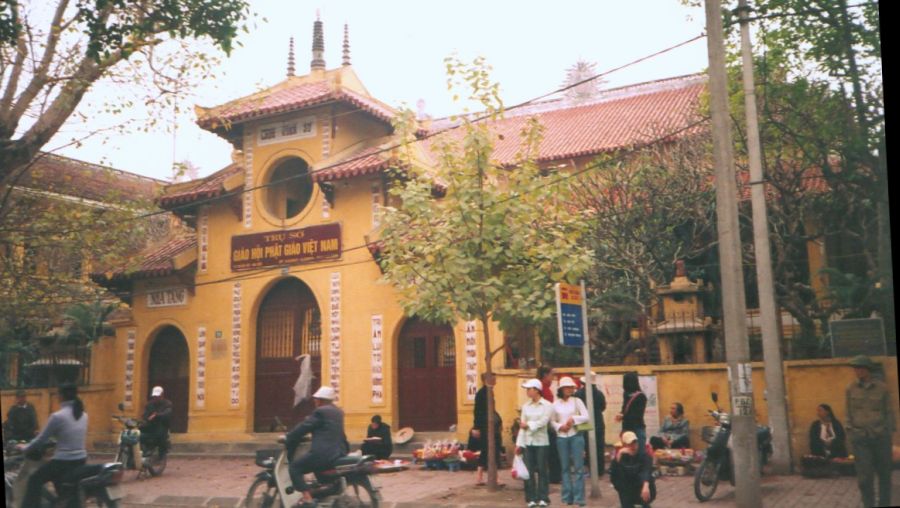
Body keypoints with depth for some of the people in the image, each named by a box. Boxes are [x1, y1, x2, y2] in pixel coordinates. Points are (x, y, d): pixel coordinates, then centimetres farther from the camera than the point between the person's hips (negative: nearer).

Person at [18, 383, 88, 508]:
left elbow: (41, 439, -6)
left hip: (63, 461, -7)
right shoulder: (83, 415, 5)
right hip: (81, 460, 7)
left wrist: (25, 448, 12)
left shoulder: (57, 416, -15)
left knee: (34, 480, 12)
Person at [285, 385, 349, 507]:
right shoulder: (338, 411, 18)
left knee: (294, 467, -3)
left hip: (324, 453, -10)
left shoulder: (321, 411, -8)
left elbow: (303, 427, -8)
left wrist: (288, 438, 5)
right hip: (340, 452, 10)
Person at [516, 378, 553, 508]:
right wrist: (519, 443, 1)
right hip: (527, 442, 4)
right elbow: (522, 425, 6)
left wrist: (528, 425, -7)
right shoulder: (526, 406, 9)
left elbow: (543, 422, -13)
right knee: (528, 471, 3)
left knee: (542, 470, 1)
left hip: (541, 442, -4)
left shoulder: (547, 405, -3)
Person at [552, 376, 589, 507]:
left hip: (576, 436, -2)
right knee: (565, 468, 7)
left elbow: (587, 417, -3)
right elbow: (552, 421, 7)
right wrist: (559, 426, -10)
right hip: (561, 437, 2)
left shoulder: (577, 401, 0)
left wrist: (574, 419, -14)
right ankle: (567, 497, 15)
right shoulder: (556, 404, 4)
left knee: (578, 467, -2)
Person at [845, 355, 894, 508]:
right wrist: (850, 435, 2)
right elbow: (849, 413, 6)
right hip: (860, 438, 0)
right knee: (864, 475, -6)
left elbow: (889, 412, 4)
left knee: (884, 472, 9)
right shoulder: (851, 388, 2)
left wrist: (889, 435, -1)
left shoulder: (882, 388, -1)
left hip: (881, 436, 0)